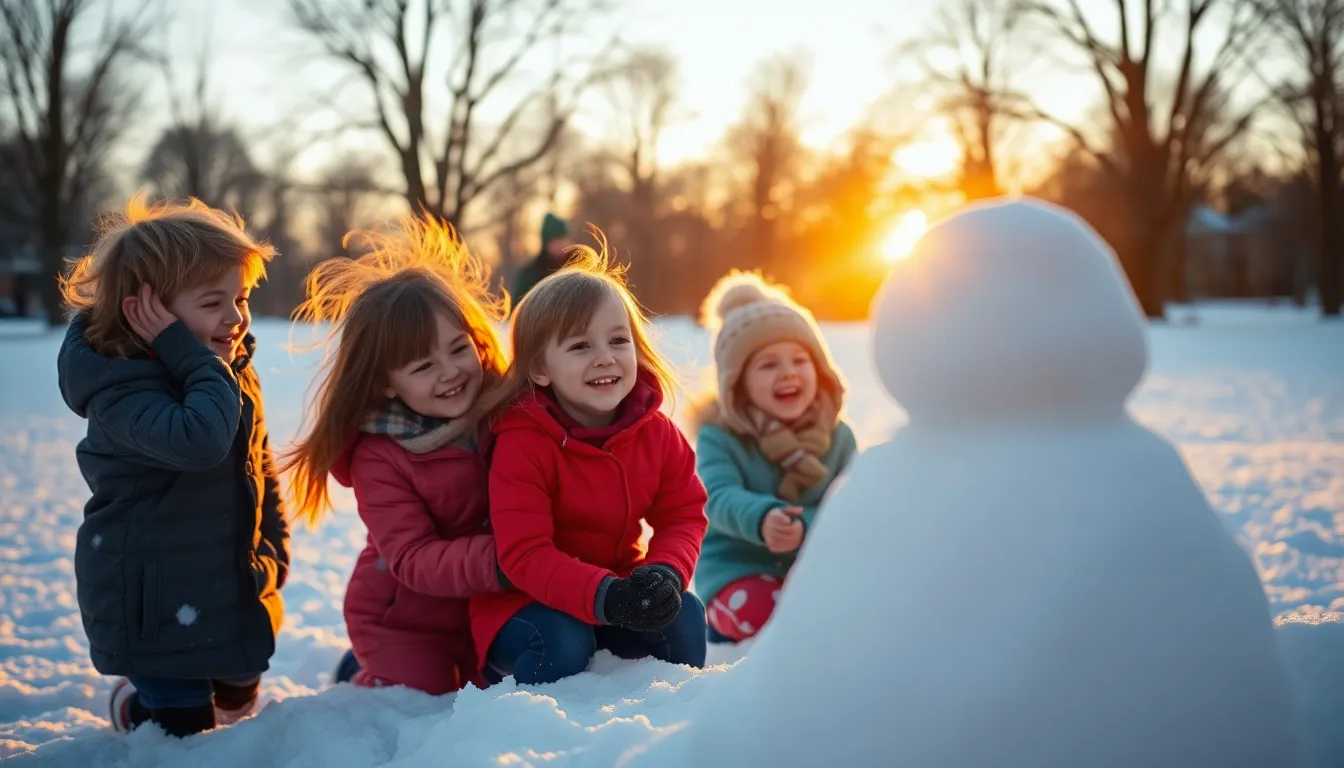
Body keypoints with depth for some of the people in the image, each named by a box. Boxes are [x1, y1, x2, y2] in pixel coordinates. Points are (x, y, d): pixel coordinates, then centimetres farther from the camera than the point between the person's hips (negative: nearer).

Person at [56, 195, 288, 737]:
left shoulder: (235, 372, 0)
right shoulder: (122, 390, -25)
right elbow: (199, 442, -46)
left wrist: (272, 552, 7)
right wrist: (198, 359, -36)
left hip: (233, 587, 8)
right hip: (158, 604, -8)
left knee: (238, 700, 25)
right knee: (186, 724, 3)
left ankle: (147, 691, 53)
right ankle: (133, 705, 34)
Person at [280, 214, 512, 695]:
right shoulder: (379, 457, -22)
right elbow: (414, 561, -26)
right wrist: (497, 560, -41)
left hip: (486, 609, 4)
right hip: (407, 619, -4)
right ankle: (365, 676, 24)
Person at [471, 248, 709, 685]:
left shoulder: (658, 434, -5)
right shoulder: (521, 444, -22)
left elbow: (684, 516, -1)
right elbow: (525, 555, -26)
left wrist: (667, 574, -25)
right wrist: (605, 596, -40)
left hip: (622, 583, 5)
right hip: (527, 601, -5)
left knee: (684, 616, -18)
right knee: (563, 644, -32)